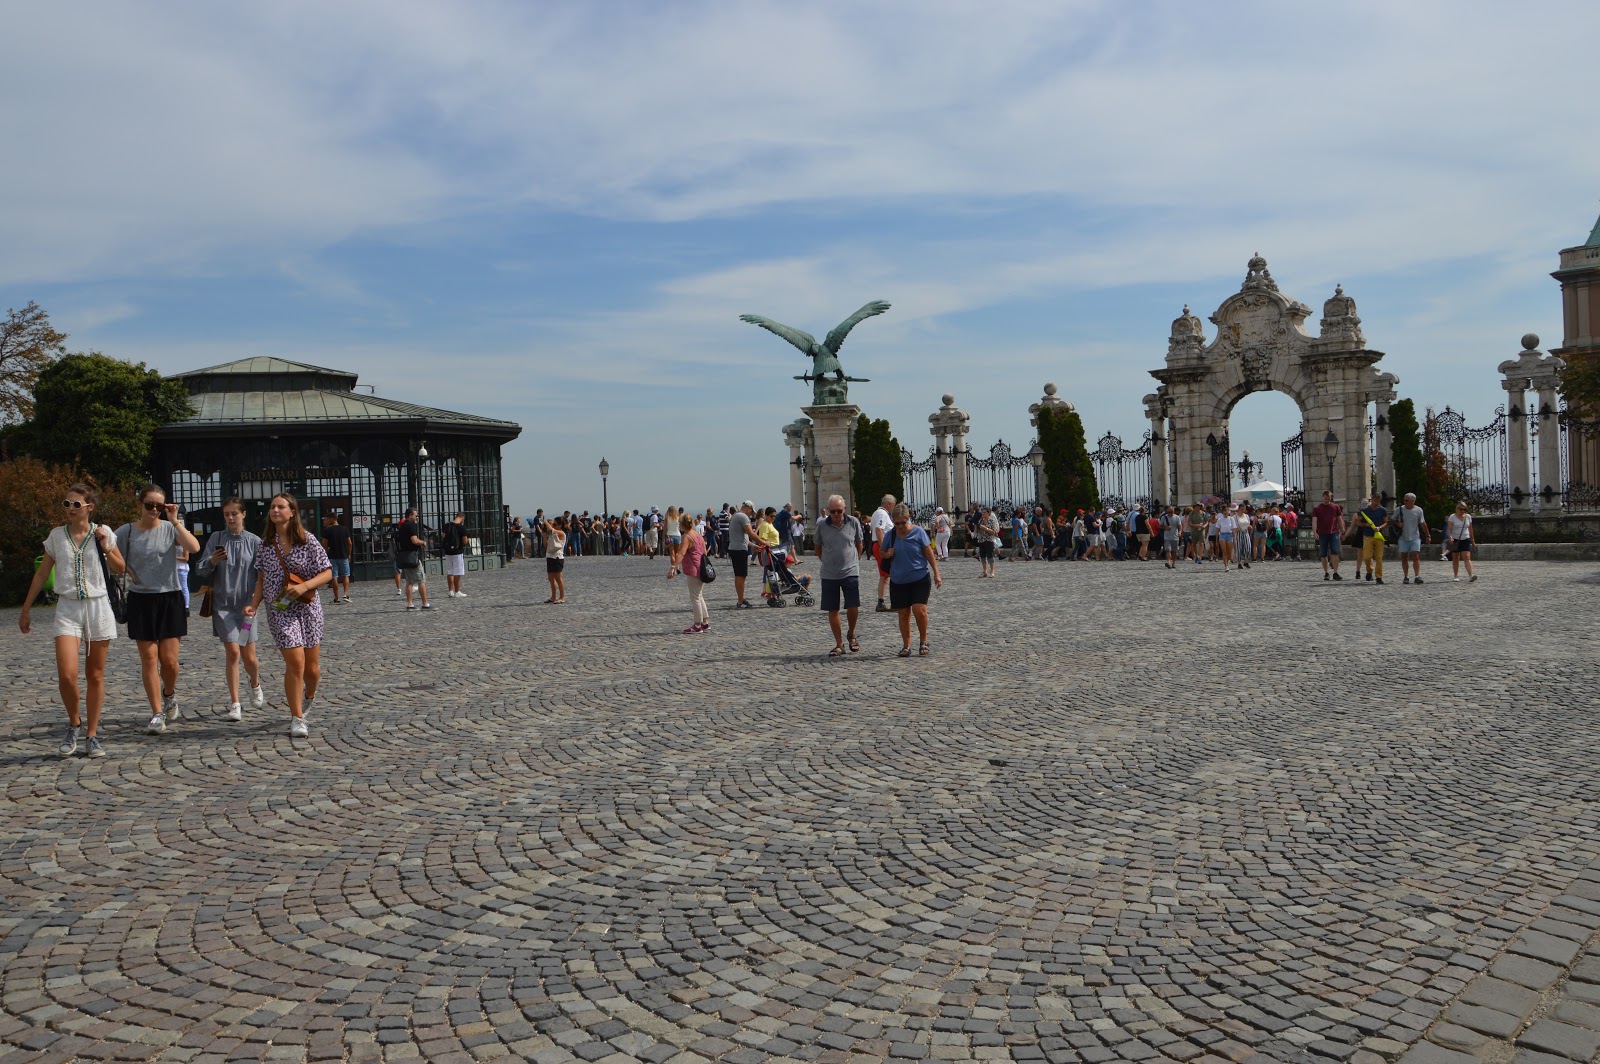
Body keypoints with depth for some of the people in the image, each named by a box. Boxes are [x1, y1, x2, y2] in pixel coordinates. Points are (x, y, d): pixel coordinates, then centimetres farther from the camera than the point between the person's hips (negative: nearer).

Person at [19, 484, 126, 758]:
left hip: (97, 606, 0)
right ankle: (74, 724, 10)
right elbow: (42, 574, 11)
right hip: (67, 608, 0)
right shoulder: (56, 535, 4)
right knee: (66, 674, -15)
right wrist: (26, 608, 12)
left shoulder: (103, 532, 1)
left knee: (95, 676, 6)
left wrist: (106, 547, -9)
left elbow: (120, 568, 8)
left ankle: (92, 735, 15)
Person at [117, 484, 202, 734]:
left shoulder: (170, 529, 0)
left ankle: (169, 694, 32)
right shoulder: (126, 532, 2)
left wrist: (174, 521, -17)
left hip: (169, 598, 0)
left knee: (169, 660, 0)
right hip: (141, 600, 0)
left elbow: (194, 547, -18)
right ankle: (157, 714, 5)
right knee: (149, 658, -2)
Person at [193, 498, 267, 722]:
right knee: (232, 652, -8)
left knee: (249, 657, 4)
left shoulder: (254, 541, 0)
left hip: (246, 604, 0)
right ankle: (235, 704, 4)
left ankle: (255, 685, 37)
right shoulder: (216, 538, 1)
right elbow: (200, 569, 0)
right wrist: (212, 561, -20)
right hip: (223, 604, 0)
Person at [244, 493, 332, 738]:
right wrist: (253, 605, -2)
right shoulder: (266, 544, 5)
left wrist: (304, 586, -19)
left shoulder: (307, 541, -3)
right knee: (295, 662, -12)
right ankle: (297, 718, -1)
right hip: (279, 610, 0)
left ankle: (308, 698, 40)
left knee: (311, 666, 6)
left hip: (307, 608, 0)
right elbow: (262, 580, 11)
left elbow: (327, 573, -3)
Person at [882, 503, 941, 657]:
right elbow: (883, 553, 16)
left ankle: (923, 641, 5)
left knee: (919, 610, -15)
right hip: (898, 581, 3)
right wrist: (888, 554, -8)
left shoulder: (918, 532, -5)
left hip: (920, 578, -3)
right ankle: (906, 646, 16)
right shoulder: (890, 535, 2)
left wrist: (936, 573, -3)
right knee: (903, 614, 6)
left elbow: (929, 553, -1)